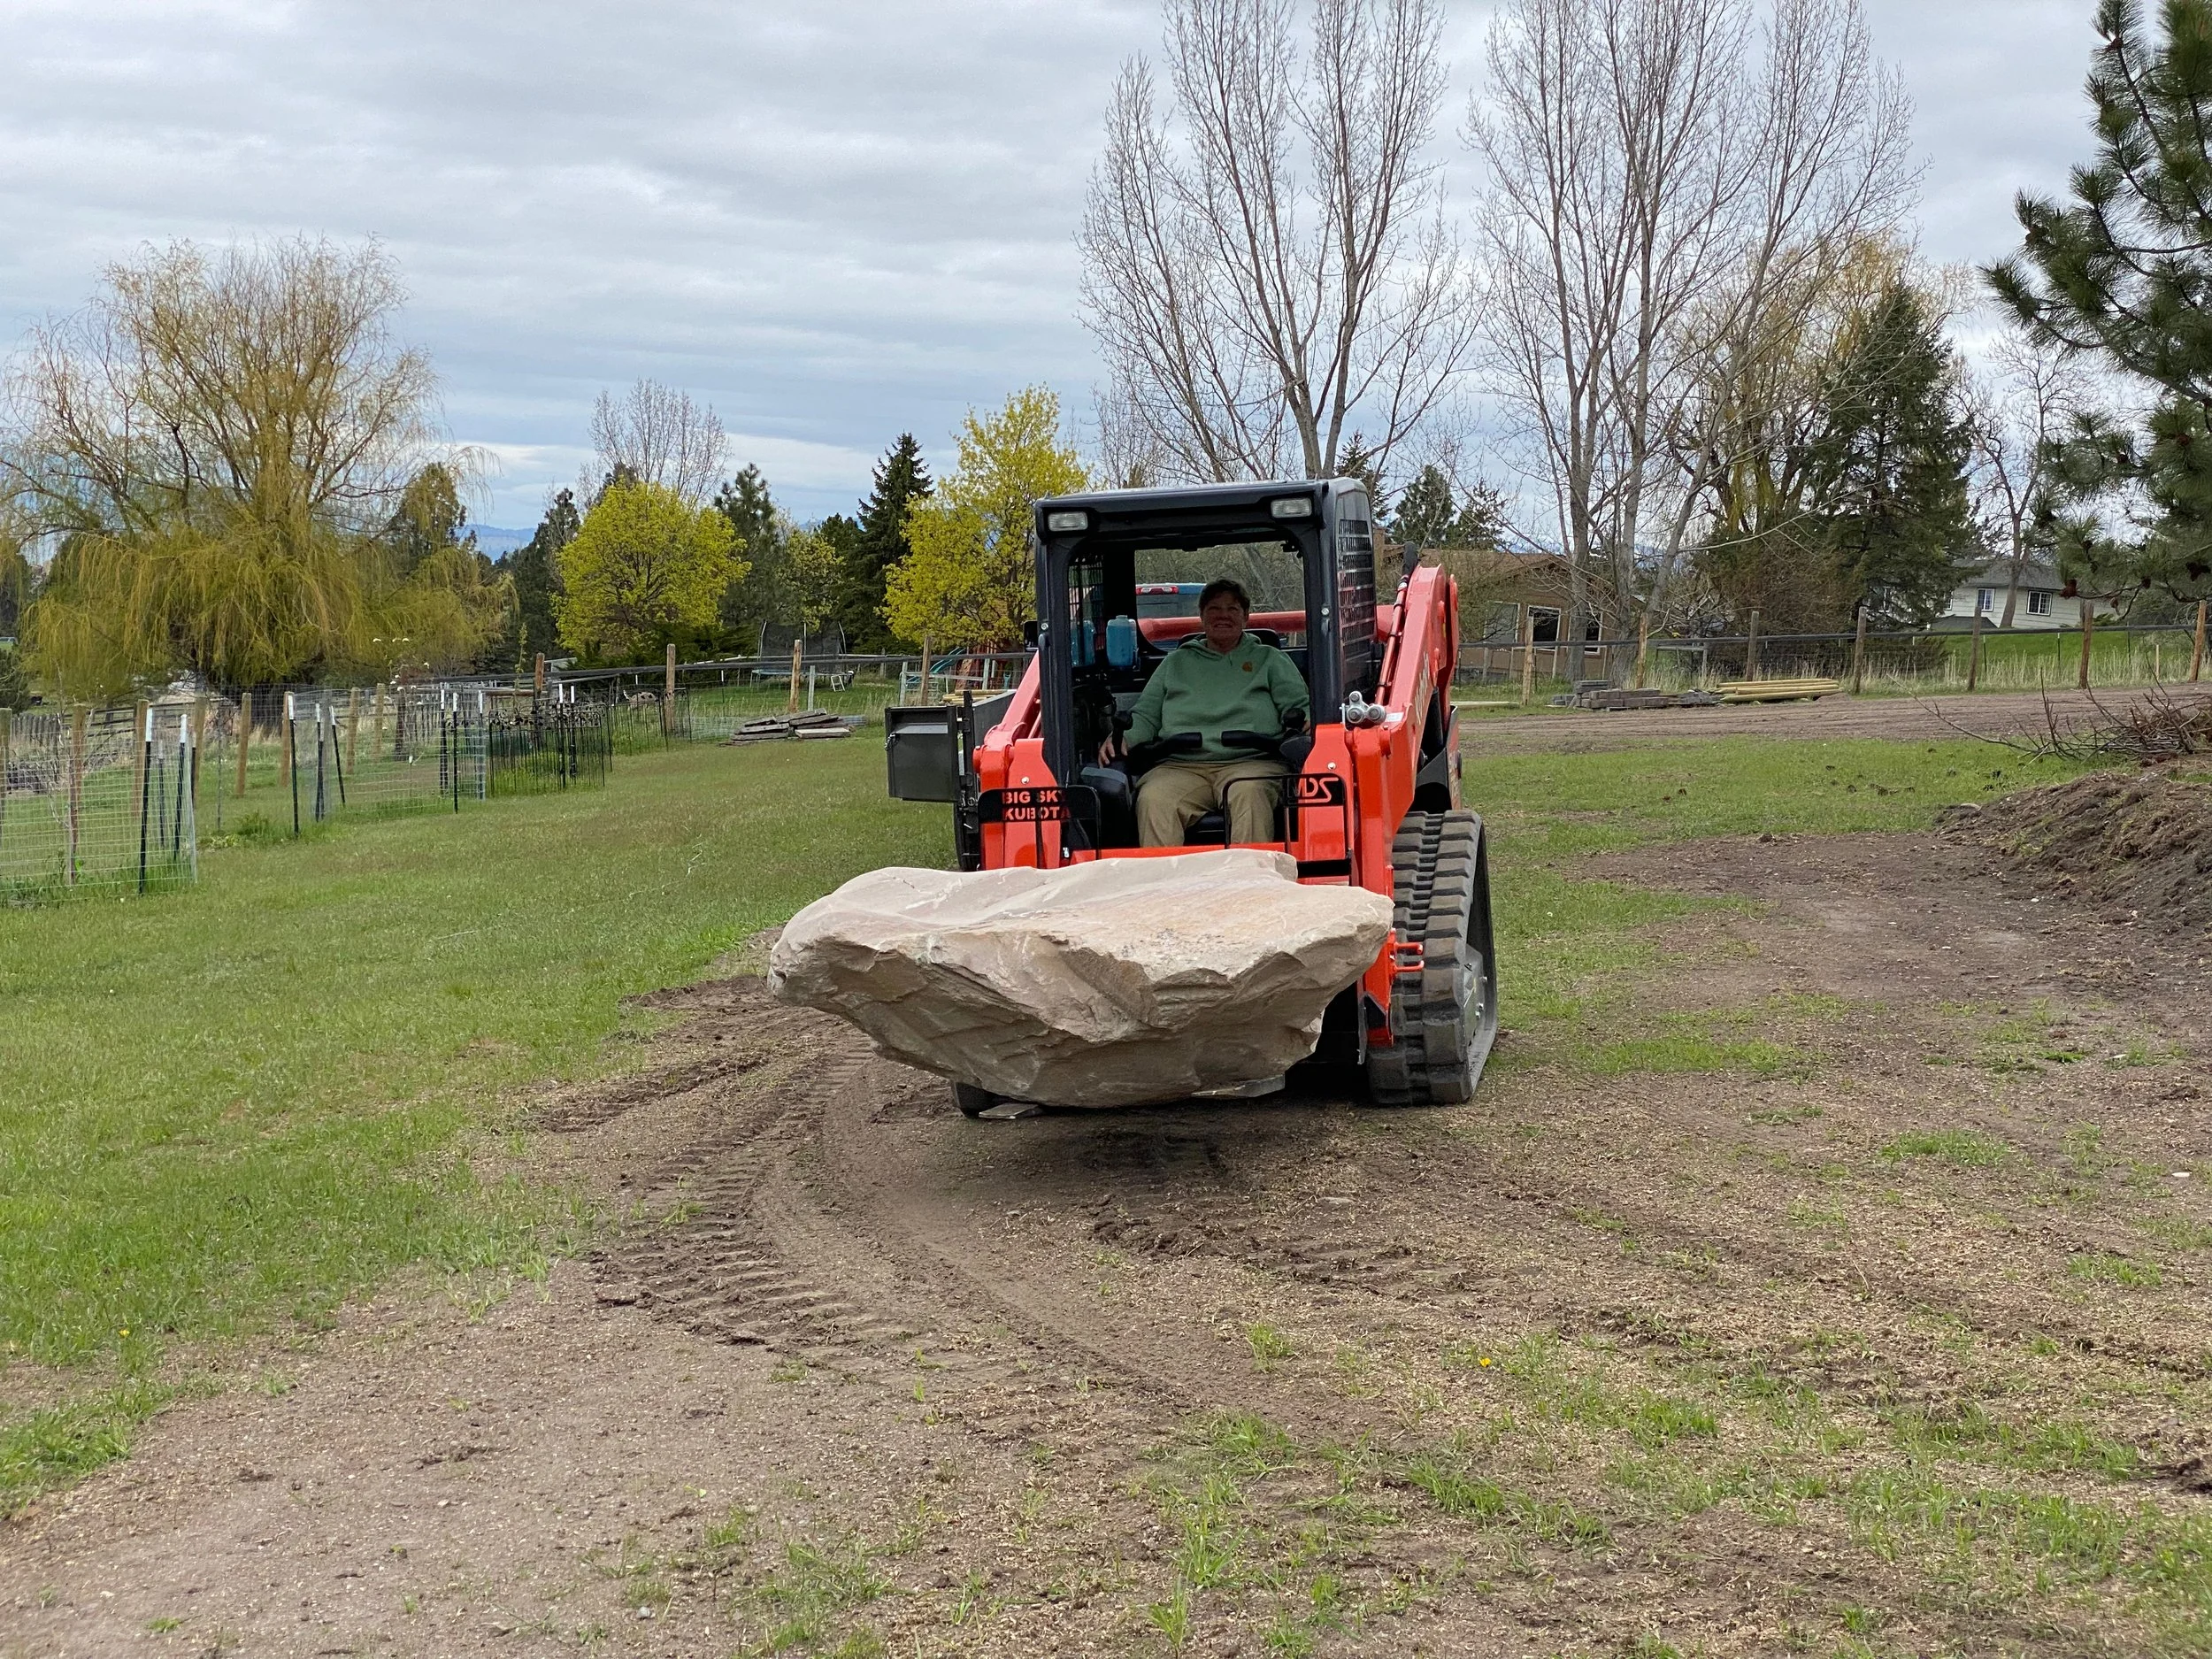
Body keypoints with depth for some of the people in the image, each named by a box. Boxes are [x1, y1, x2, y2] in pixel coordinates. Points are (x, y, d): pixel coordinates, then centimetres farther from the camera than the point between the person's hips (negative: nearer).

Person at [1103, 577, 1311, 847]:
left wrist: (1301, 724, -10)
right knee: (1153, 799, -33)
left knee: (1249, 793, -39)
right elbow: (1145, 715, 25)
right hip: (1181, 766, 2)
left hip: (1251, 762, -1)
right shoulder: (1176, 662, 29)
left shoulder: (1269, 660, 24)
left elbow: (1300, 708, 16)